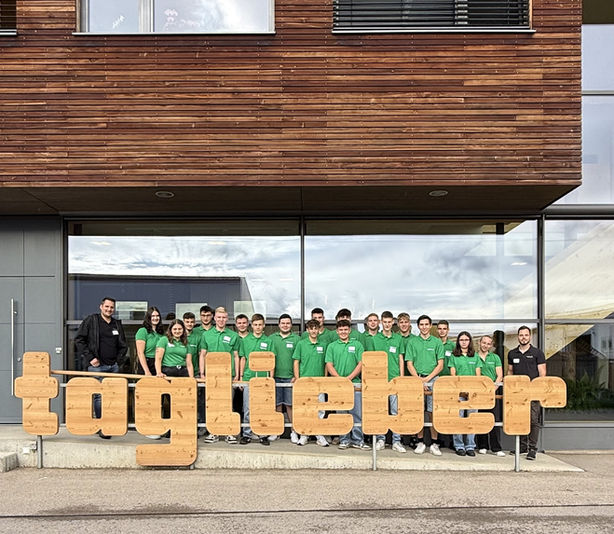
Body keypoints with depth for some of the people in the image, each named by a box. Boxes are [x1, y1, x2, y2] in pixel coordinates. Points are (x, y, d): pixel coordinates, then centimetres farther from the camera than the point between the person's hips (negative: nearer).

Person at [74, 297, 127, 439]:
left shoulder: (117, 324, 15)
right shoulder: (91, 320, 1)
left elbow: (123, 346, 23)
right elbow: (79, 340, -3)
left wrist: (119, 361, 9)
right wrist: (90, 358, -8)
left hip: (113, 366, 5)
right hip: (97, 365, -5)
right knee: (99, 395, -9)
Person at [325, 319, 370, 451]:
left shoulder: (357, 345, 8)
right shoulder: (332, 346, 9)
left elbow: (361, 364, 1)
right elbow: (329, 365, 2)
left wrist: (349, 378, -11)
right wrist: (339, 378, -13)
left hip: (354, 383, 0)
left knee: (357, 414, -2)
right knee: (341, 414, 3)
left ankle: (357, 440, 4)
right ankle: (344, 440, 10)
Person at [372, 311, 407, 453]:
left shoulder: (398, 339, 8)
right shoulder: (375, 339, 5)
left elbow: (401, 360, 10)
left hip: (395, 379, 0)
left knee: (396, 411, 0)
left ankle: (396, 441, 4)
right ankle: (380, 439, 12)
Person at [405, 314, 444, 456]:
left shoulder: (437, 342, 9)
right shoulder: (412, 342, 9)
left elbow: (440, 365, 4)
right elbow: (409, 364, 5)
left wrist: (427, 378, -7)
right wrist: (419, 379, -8)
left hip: (433, 379, 0)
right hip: (417, 379, 0)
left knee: (433, 412, -3)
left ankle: (434, 444, 3)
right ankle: (420, 442, 9)